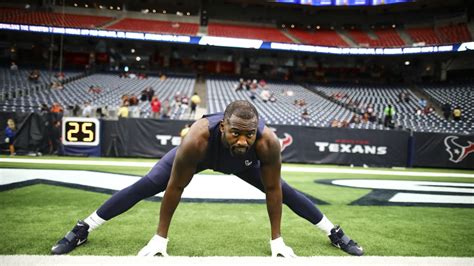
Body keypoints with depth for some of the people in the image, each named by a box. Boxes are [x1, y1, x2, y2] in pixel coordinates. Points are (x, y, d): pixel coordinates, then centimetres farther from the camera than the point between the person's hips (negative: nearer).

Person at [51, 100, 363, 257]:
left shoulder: (268, 142, -42)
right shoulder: (197, 140, -46)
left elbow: (272, 189, -27)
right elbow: (175, 188, -32)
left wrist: (277, 240, -20)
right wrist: (160, 239, -23)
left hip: (245, 164, 2)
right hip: (202, 157, -1)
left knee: (285, 190, -1)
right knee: (146, 185, -5)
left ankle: (336, 234, 21)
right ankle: (82, 230, 12)